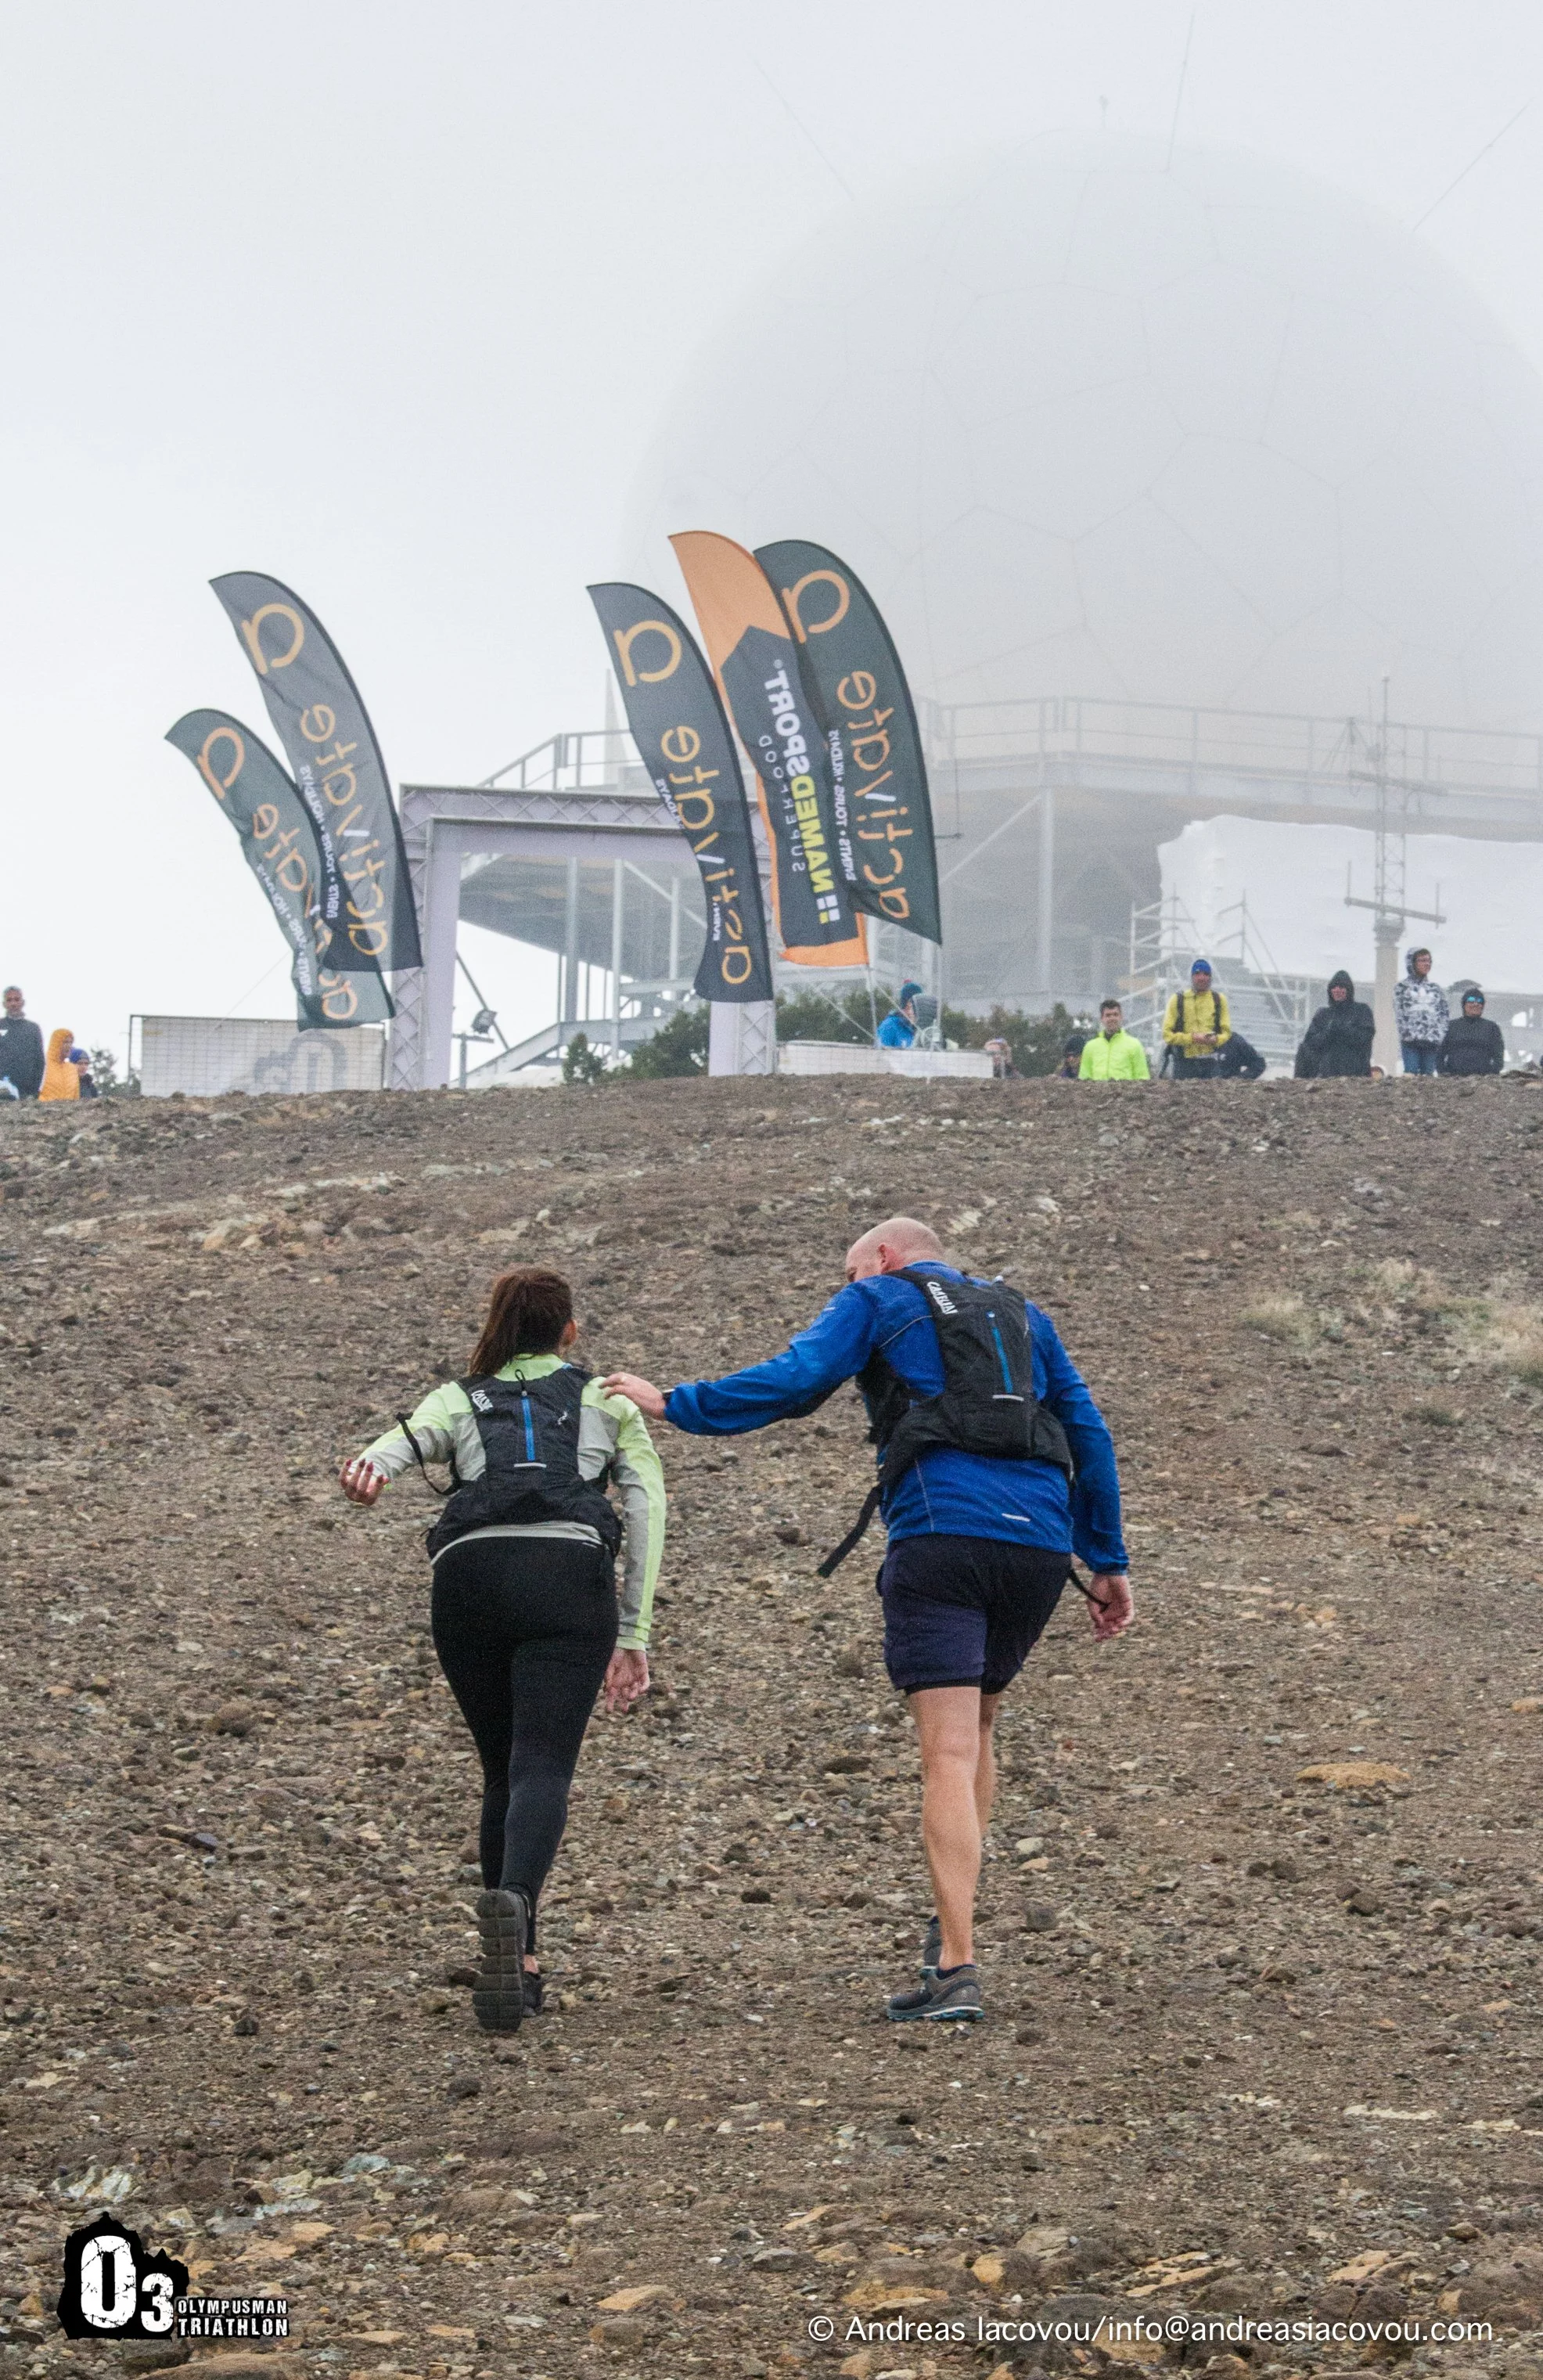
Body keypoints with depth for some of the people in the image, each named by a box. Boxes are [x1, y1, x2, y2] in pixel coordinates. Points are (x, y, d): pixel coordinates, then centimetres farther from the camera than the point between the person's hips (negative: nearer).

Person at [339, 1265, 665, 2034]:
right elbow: (645, 1510, 14)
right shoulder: (608, 1399, 26)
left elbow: (404, 1440, 2)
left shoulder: (459, 1399, 27)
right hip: (570, 1575, -2)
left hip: (469, 1573, 2)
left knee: (502, 1771, 16)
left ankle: (520, 1960, 11)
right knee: (542, 1768, -12)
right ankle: (510, 1899, -42)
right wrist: (632, 1638, 13)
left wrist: (369, 1468, -20)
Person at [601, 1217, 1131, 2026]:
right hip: (1039, 1542, 5)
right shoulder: (1021, 1316, 28)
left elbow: (793, 1380, -1)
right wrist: (1108, 1561, 22)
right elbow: (1089, 1435, 22)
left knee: (949, 1757, -10)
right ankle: (951, 1923, 20)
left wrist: (673, 1405, 8)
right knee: (975, 1732, 23)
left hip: (942, 1532, -5)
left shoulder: (879, 1300, 14)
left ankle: (956, 1972, -17)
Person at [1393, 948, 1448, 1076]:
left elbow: (1446, 1015, 13)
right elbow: (1399, 1015, 1)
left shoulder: (1436, 989, 19)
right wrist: (1409, 1034, -11)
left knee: (1428, 1075, -1)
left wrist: (1439, 1036, -1)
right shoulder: (1401, 988, 10)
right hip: (1411, 1042, -3)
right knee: (1411, 1075, -12)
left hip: (1432, 1042, 3)